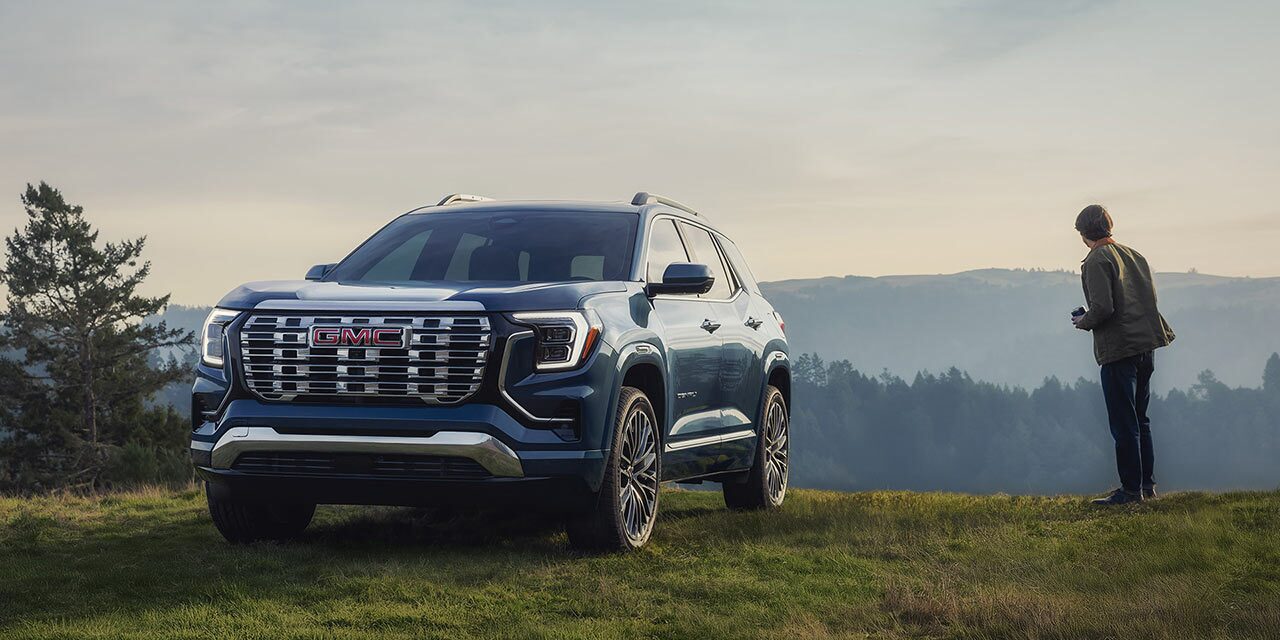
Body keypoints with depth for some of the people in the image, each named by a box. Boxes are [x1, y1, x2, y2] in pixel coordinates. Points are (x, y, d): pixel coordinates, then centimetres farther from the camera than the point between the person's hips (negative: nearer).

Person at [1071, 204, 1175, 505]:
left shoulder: (1097, 261, -11)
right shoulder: (1135, 255, 13)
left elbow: (1102, 308, -21)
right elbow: (1151, 297, 14)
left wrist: (1083, 322, 0)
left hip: (1119, 350, -8)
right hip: (1146, 345, 8)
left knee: (1124, 424, -2)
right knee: (1140, 418, 18)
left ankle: (1131, 489, 0)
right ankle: (1147, 483, 22)